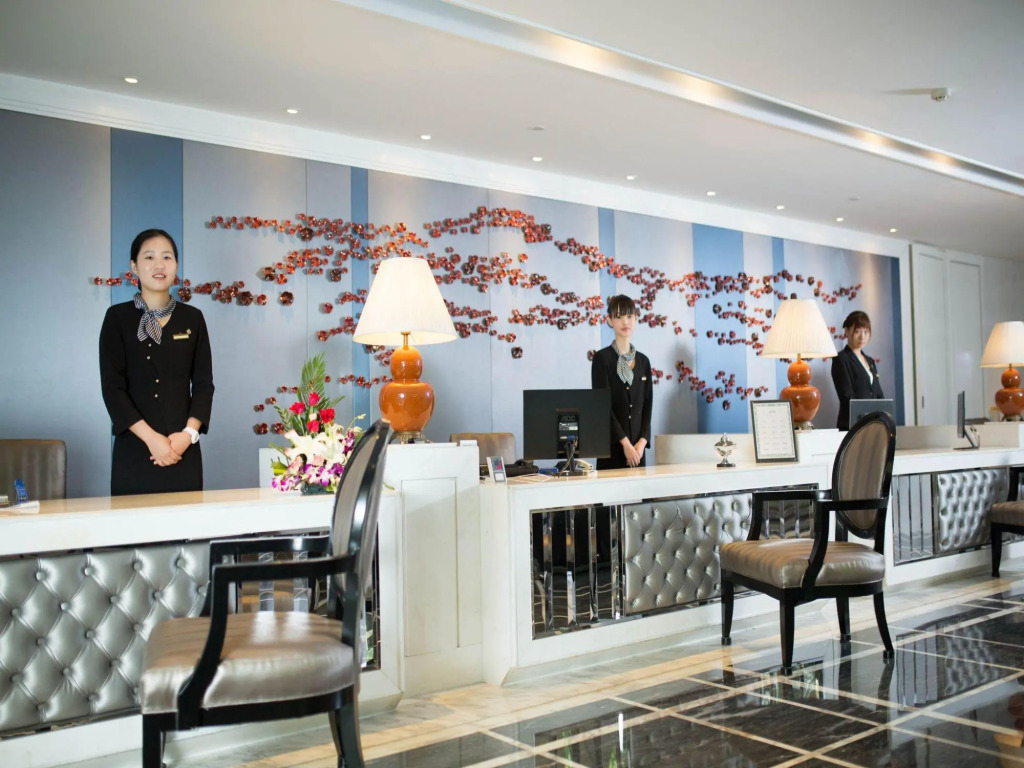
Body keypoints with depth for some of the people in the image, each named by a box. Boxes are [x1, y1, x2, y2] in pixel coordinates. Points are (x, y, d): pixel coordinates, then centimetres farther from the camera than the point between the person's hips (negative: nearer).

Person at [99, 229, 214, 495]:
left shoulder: (192, 318, 8)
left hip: (183, 451, 2)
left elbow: (204, 383, 6)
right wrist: (151, 438, -14)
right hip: (134, 450, -2)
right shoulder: (118, 317, 2)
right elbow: (112, 387, -4)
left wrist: (189, 433, -10)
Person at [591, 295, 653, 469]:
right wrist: (625, 442, -12)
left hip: (637, 448, 4)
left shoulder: (643, 361, 12)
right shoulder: (602, 358, -3)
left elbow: (647, 406, 10)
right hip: (612, 446, -4)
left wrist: (642, 441, -4)